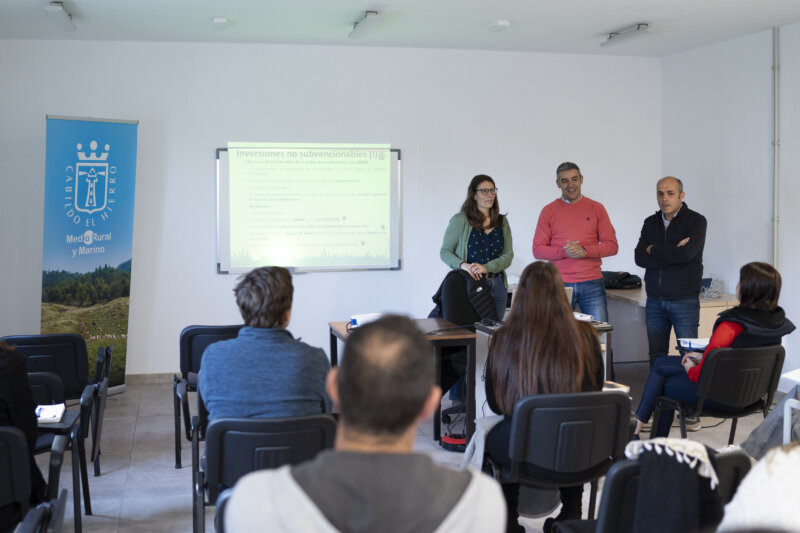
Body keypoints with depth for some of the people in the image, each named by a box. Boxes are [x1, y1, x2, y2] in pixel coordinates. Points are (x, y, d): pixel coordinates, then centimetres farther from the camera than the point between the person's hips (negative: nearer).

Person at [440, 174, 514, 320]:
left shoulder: (502, 222, 11)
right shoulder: (460, 220, -1)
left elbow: (508, 255, 3)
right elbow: (445, 251, -1)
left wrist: (486, 267, -14)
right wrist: (463, 265, -20)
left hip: (497, 285, 4)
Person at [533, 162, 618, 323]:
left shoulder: (596, 208, 8)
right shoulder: (549, 211, 6)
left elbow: (612, 246, 4)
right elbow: (538, 250, 2)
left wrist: (584, 251, -12)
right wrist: (564, 252, -14)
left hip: (592, 284, 1)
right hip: (560, 285, -1)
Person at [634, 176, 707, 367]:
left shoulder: (696, 221, -3)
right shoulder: (650, 223, 11)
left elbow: (686, 253, -20)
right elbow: (640, 258, -1)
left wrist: (653, 249, -5)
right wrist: (672, 254, -13)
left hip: (684, 301, -4)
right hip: (654, 301, 4)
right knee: (656, 356, 8)